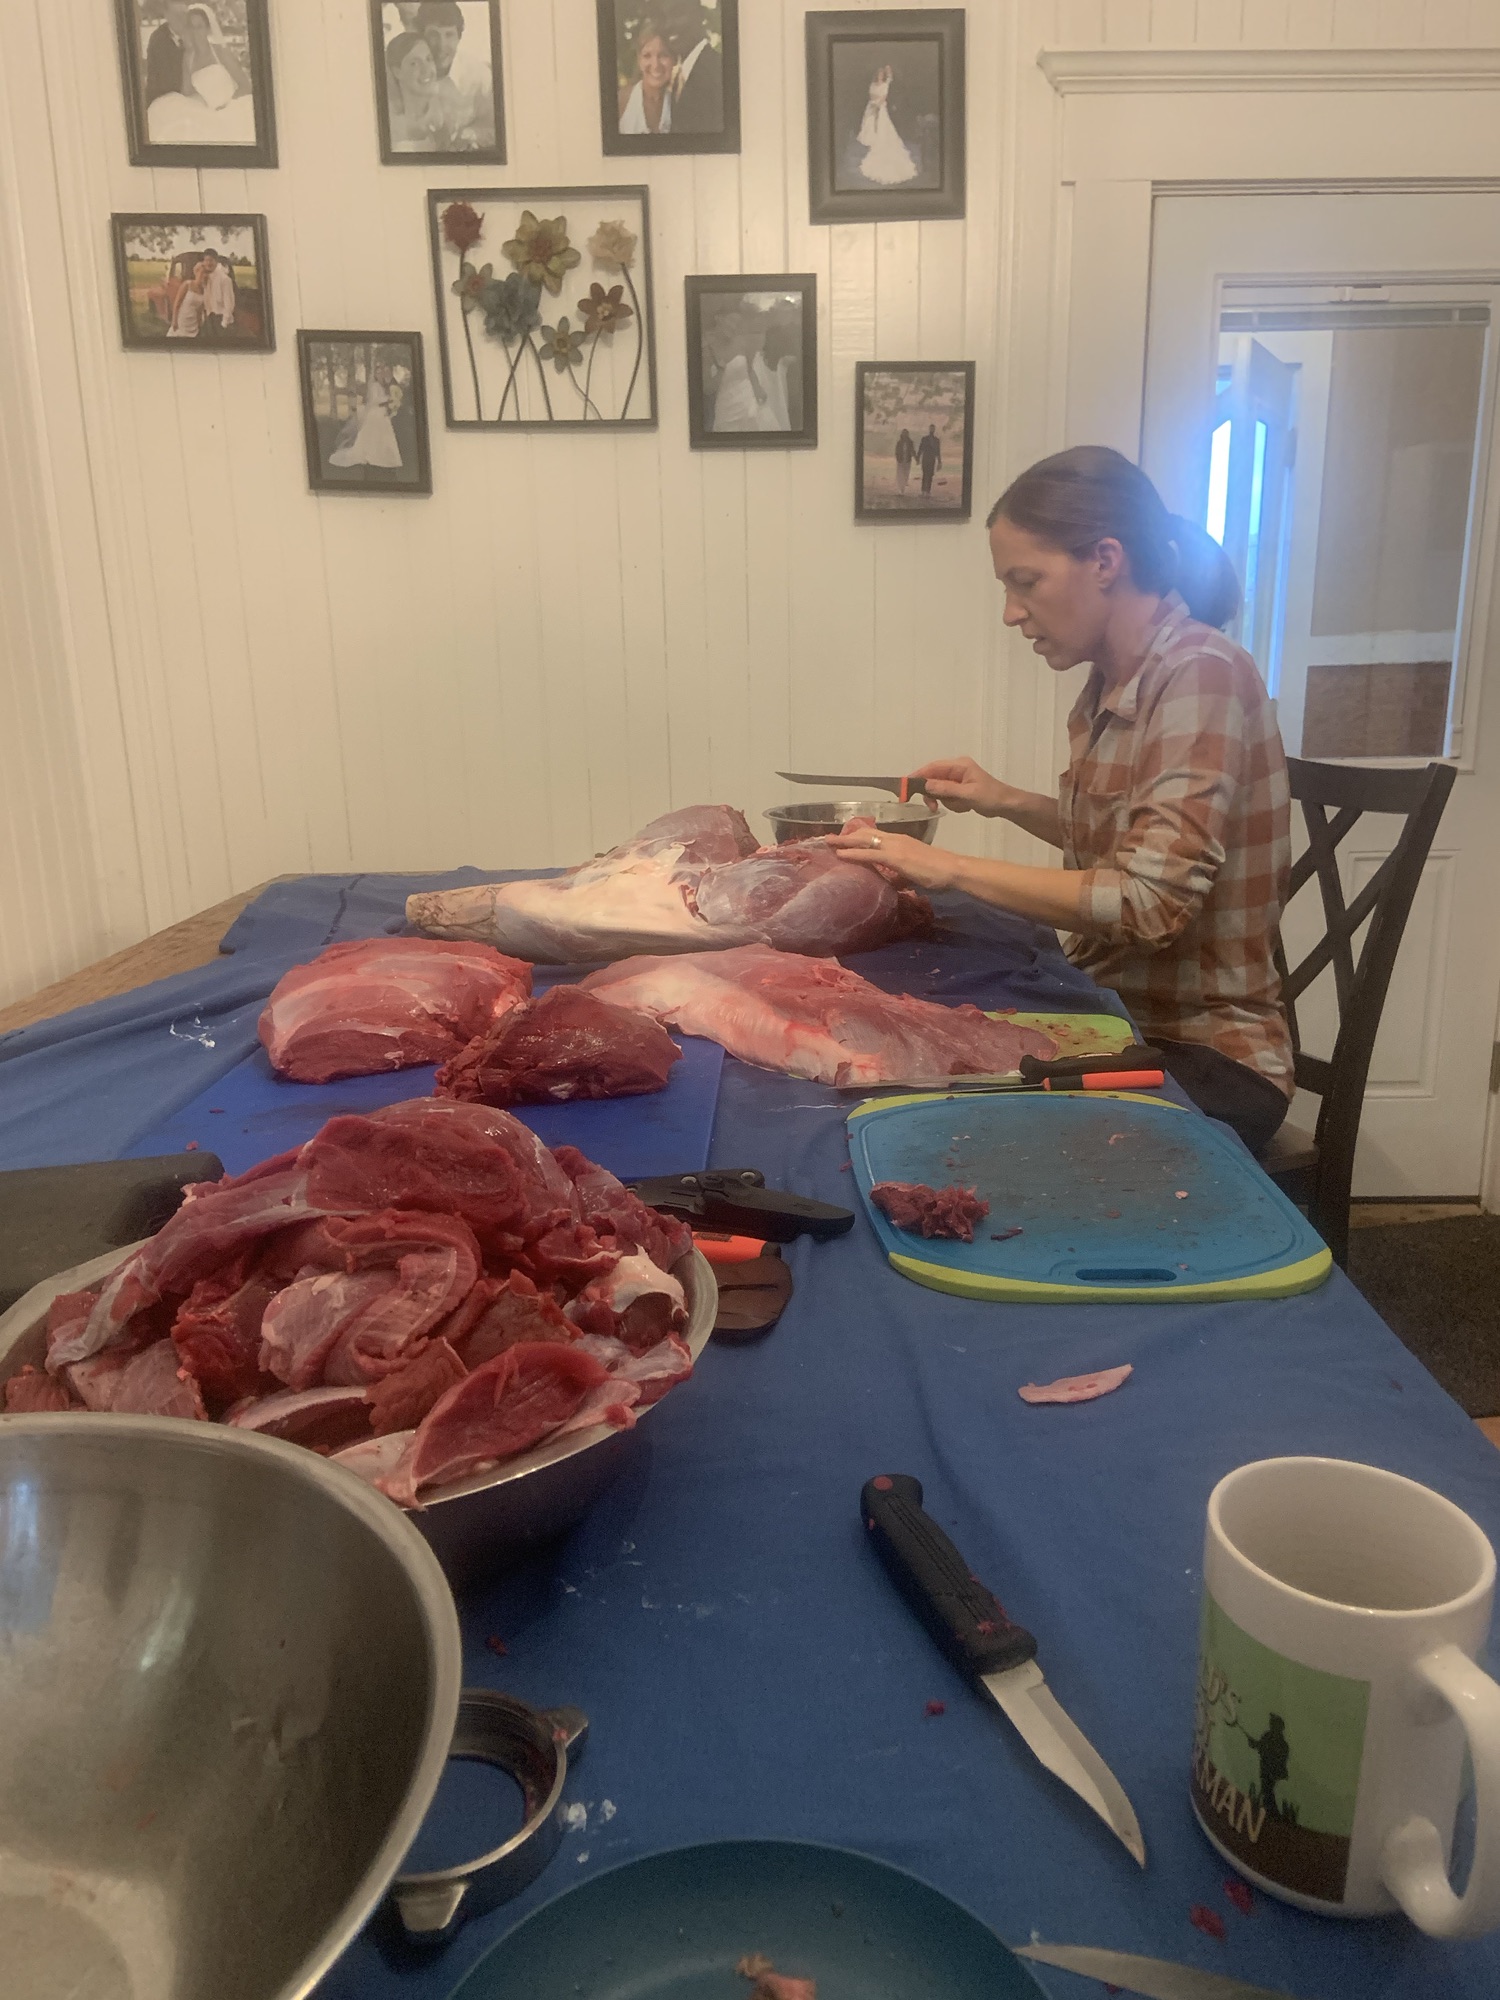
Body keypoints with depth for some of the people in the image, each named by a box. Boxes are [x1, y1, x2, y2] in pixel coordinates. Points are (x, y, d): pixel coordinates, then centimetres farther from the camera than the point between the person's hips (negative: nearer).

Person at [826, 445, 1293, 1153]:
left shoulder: (1202, 675, -19)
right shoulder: (1114, 683, 4)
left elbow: (1151, 902, -27)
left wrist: (951, 868, -22)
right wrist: (1008, 802, 5)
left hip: (1202, 1053, -7)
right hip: (1117, 1013, 7)